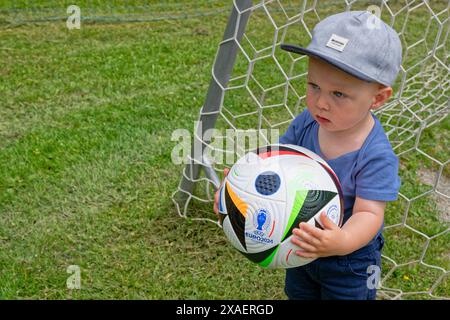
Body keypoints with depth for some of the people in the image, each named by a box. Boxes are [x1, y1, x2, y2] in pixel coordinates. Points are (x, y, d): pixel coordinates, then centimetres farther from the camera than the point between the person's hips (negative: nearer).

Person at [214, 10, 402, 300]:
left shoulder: (376, 156, -32)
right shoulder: (306, 124, -17)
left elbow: (369, 213, -33)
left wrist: (343, 241, -54)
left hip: (349, 262, -5)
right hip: (301, 248, 5)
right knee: (298, 294, 30)